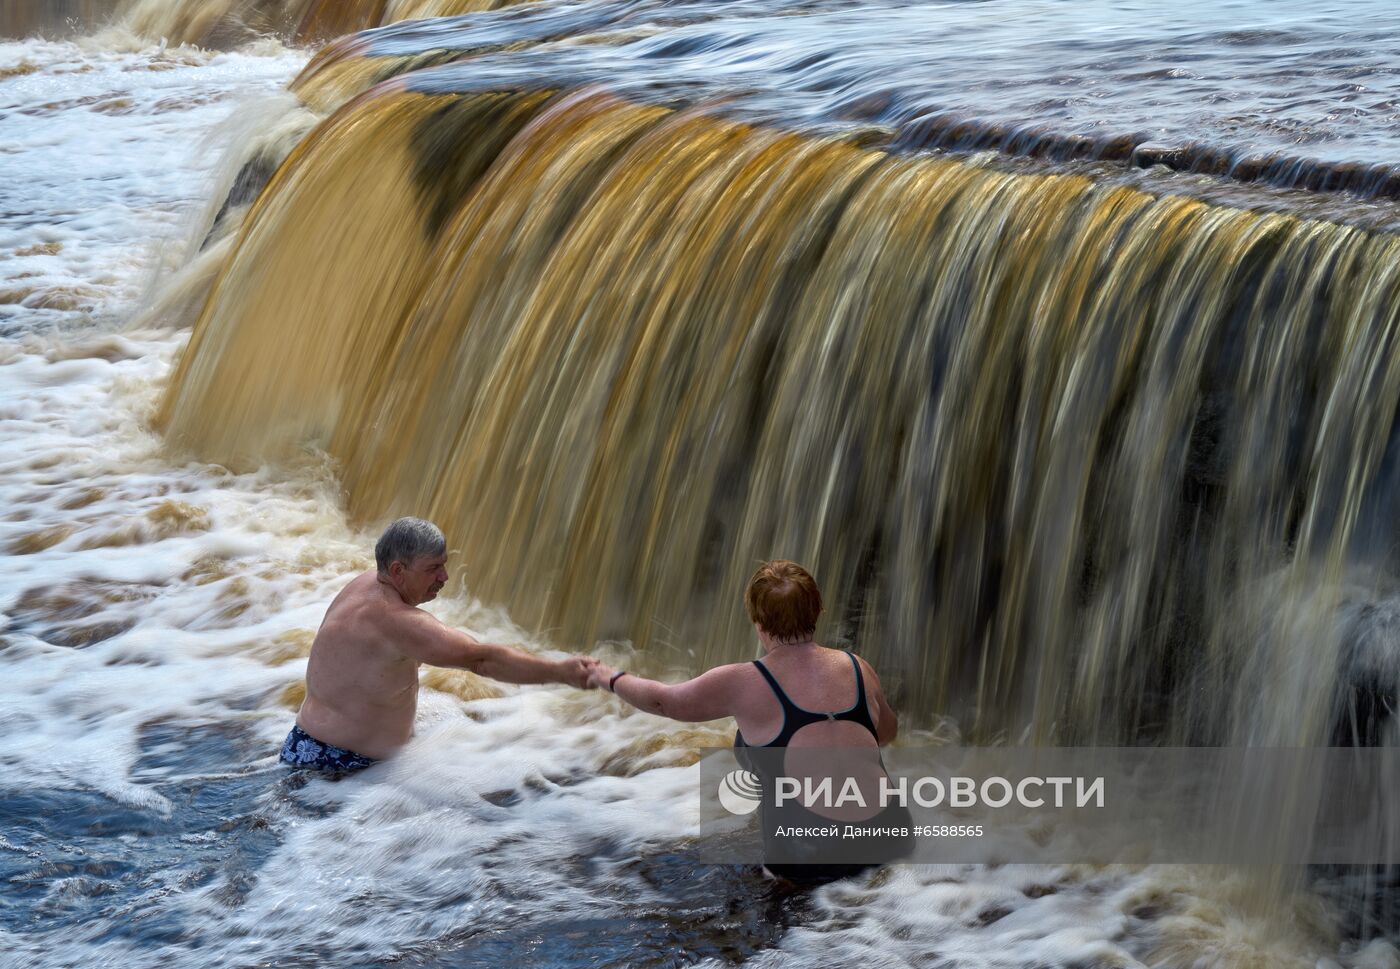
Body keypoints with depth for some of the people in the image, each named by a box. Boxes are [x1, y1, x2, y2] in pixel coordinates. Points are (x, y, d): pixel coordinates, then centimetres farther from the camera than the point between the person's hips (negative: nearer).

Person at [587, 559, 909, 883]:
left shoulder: (745, 684, -5)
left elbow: (662, 701, 10)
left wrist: (613, 679, 29)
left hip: (808, 862, -4)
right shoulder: (856, 667, 5)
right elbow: (888, 731, 24)